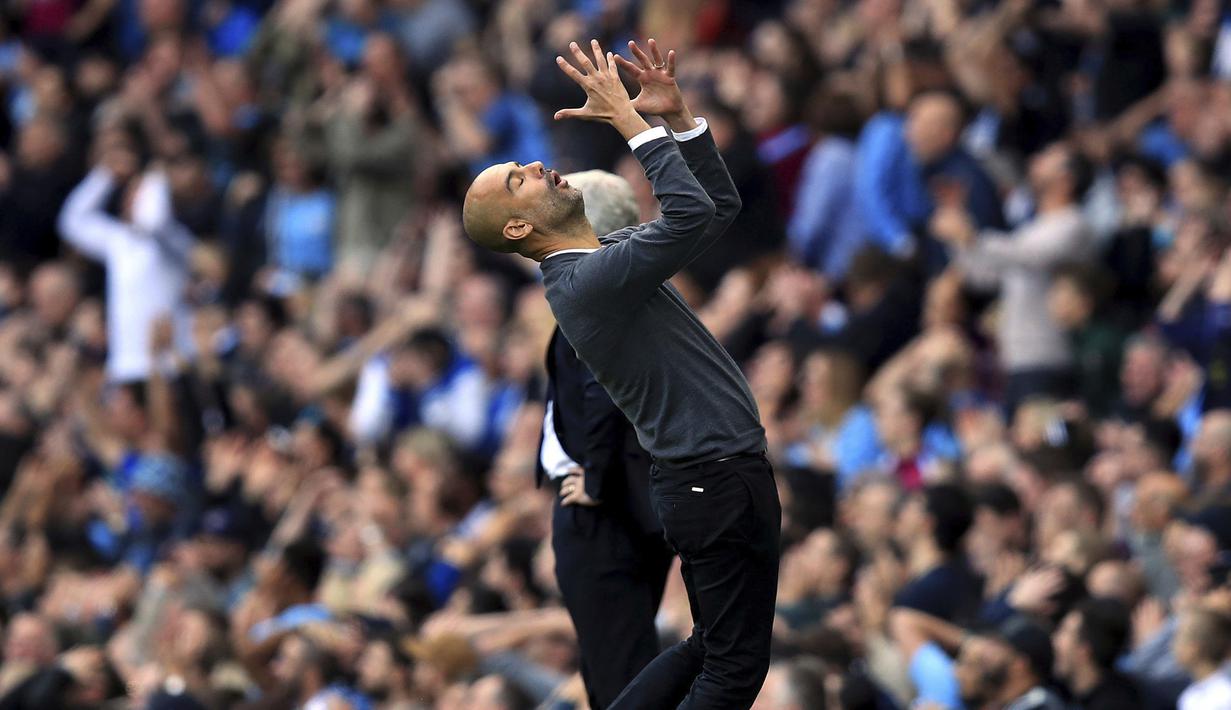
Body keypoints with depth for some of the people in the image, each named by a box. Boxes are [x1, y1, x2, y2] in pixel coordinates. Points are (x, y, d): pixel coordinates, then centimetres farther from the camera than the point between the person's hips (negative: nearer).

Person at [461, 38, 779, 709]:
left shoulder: (614, 251, 12)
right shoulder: (587, 282, -19)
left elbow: (720, 204, 17)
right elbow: (693, 215, -32)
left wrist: (678, 116, 4)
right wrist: (631, 122, -24)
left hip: (711, 475, 10)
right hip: (718, 478, -10)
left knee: (708, 649, 18)